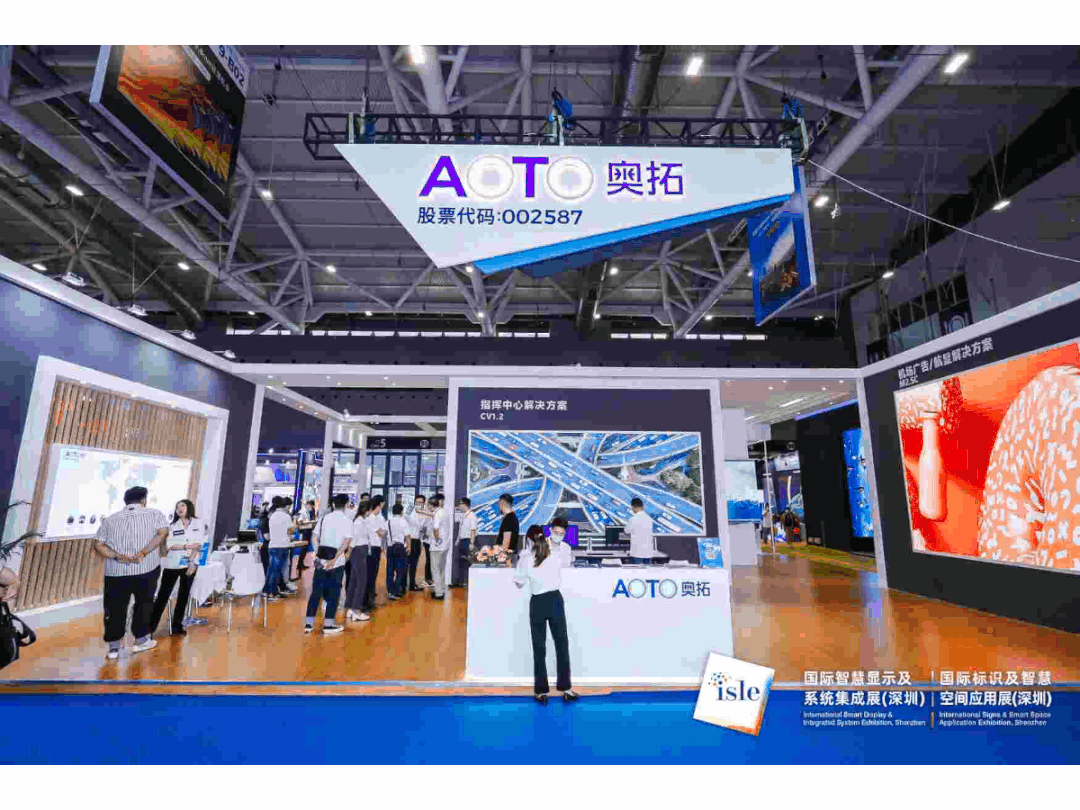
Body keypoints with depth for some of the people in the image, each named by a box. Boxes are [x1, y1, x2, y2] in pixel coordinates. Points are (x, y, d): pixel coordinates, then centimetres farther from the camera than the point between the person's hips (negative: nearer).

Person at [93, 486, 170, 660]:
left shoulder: (109, 520, 12)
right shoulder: (154, 514, 4)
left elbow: (98, 545, 1)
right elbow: (163, 532, -13)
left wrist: (117, 556, -7)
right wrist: (143, 552, -15)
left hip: (116, 571, 2)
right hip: (146, 569, -2)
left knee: (116, 609, 12)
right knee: (144, 603, 16)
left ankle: (113, 647, 13)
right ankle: (141, 640, 22)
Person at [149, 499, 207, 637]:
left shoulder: (199, 523, 1)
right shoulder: (172, 526, 4)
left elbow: (198, 543, -6)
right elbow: (169, 544, -7)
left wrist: (192, 561, -13)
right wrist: (187, 546, -19)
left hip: (189, 564, 0)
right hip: (172, 564, 0)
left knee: (183, 596, 8)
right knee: (163, 595, -1)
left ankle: (177, 627, 17)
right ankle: (151, 626, 9)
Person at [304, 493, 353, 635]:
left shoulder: (324, 518, 7)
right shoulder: (347, 520, -6)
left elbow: (314, 537, 3)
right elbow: (346, 542, -16)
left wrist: (318, 553, 1)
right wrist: (335, 559, -15)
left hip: (321, 558, 4)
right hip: (337, 560, -4)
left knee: (316, 591, 12)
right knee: (333, 592, 7)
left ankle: (308, 624, 16)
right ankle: (328, 625, 10)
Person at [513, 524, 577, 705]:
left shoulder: (525, 558, -9)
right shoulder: (557, 552, -4)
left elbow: (519, 584, 0)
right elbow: (566, 564, 18)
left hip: (538, 603, -1)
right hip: (555, 600, 2)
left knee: (539, 648, 12)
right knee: (562, 644, 14)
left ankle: (541, 691, 18)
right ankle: (565, 688, 19)